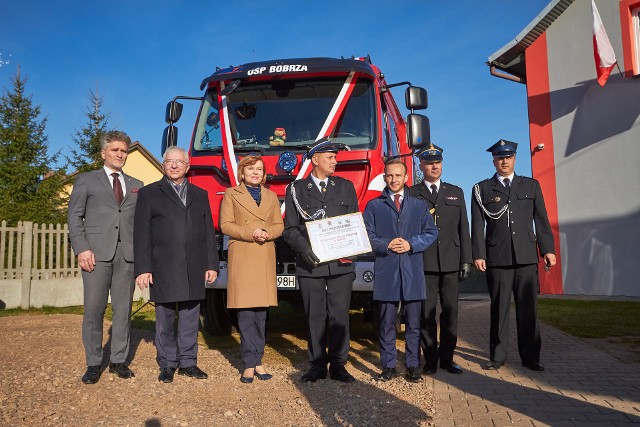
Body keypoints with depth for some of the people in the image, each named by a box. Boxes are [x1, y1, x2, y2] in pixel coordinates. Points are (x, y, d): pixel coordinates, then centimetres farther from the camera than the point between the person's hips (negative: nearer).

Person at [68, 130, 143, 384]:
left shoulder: (136, 186, 19)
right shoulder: (86, 180, 12)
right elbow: (74, 216, 4)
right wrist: (81, 249, -8)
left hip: (127, 254, 3)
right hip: (96, 253, -2)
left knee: (123, 309, 5)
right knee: (94, 310, -1)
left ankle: (118, 361, 15)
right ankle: (93, 364, 10)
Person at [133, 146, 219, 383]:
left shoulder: (200, 195, 16)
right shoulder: (149, 193, 6)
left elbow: (209, 233, 12)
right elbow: (141, 234, 0)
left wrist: (212, 265, 5)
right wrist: (143, 269, -7)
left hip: (194, 270, 3)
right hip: (163, 270, -2)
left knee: (190, 320, 8)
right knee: (164, 321, 5)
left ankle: (187, 363, 19)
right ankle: (167, 364, 18)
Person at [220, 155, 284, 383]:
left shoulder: (271, 196, 19)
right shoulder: (231, 194, 9)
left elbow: (279, 225, 15)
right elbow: (225, 225, 1)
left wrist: (268, 233, -7)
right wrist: (250, 232, -12)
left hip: (265, 258, 3)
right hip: (241, 257, -3)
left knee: (261, 312, 4)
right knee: (245, 312, -6)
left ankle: (256, 361, 13)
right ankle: (251, 363, 1)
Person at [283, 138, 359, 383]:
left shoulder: (346, 187, 14)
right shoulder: (296, 189, 7)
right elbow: (290, 229, 3)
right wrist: (303, 248, -15)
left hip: (341, 264, 1)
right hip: (310, 264, -1)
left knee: (339, 315, 2)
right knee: (315, 316, 5)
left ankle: (338, 365, 12)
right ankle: (317, 365, 15)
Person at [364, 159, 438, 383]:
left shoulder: (419, 205, 14)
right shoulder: (374, 205, 10)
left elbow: (431, 232, 8)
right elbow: (367, 235, 4)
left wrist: (411, 244, -8)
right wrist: (386, 245, -12)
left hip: (413, 271, 1)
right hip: (385, 271, -1)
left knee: (413, 323, 6)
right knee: (387, 323, 4)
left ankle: (413, 366, 15)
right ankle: (388, 366, 13)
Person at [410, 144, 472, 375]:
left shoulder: (455, 192, 15)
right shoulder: (411, 194, 6)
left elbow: (463, 229, 12)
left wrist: (466, 260, 5)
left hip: (451, 263, 3)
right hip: (424, 263, -2)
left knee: (450, 312, 6)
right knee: (426, 313, 2)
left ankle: (447, 358, 16)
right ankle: (430, 359, 11)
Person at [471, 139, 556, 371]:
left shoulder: (531, 185, 14)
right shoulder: (482, 189, 8)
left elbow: (541, 220, 11)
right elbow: (477, 225, 2)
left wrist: (547, 249, 3)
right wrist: (478, 254, -6)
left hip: (526, 256, 2)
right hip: (497, 257, -1)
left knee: (528, 307, 4)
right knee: (499, 308, 3)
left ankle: (530, 356, 13)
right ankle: (497, 356, 11)